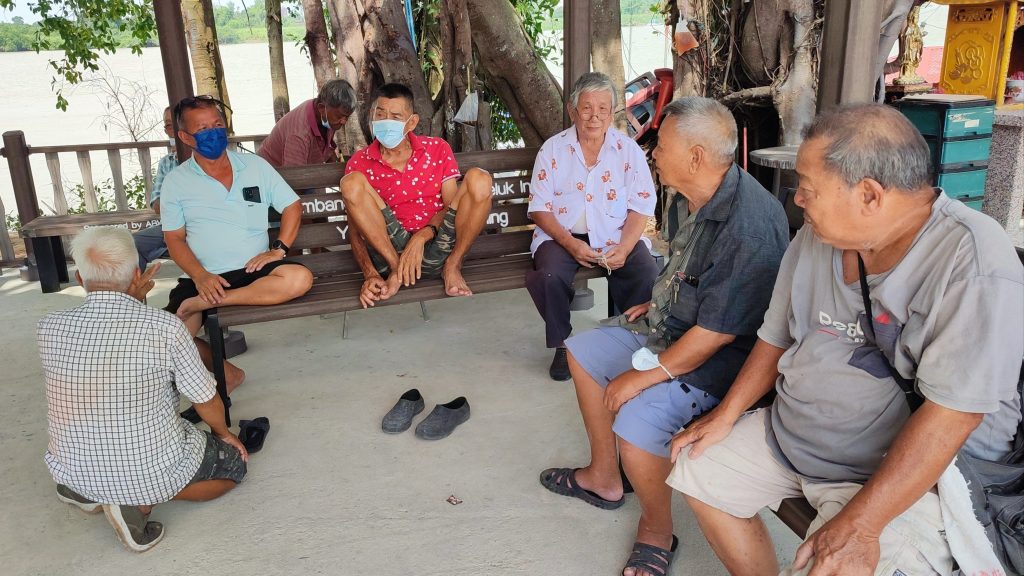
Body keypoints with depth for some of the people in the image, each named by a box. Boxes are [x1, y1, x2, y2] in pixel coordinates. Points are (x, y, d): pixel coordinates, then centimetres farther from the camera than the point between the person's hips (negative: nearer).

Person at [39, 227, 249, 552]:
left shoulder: (50, 328, -12)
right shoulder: (165, 327, -22)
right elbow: (206, 402, -9)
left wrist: (131, 299, 17)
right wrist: (222, 431, 11)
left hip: (73, 470, 6)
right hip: (154, 470, -6)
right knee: (234, 463, 20)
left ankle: (82, 489, 13)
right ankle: (142, 501, -2)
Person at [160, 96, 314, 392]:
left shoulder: (255, 166, 9)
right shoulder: (176, 181, 7)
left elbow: (292, 206, 12)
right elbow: (174, 238, 4)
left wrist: (278, 248, -5)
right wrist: (200, 276, -14)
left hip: (253, 270, 1)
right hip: (203, 278, 0)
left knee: (299, 278, -33)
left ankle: (204, 303, -26)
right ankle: (224, 371, 2)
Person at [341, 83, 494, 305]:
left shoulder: (437, 149, 7)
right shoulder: (359, 164, 4)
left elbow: (452, 206, 0)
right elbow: (356, 231, 0)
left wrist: (421, 237, -20)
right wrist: (370, 275, -18)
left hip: (436, 248, 0)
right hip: (390, 251, 0)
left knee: (479, 178, -19)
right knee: (351, 183, -19)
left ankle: (452, 266, -12)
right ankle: (397, 269, -19)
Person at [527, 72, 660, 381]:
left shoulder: (628, 150, 6)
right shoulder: (553, 149, 5)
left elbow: (641, 206, 1)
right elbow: (539, 207, 0)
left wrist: (624, 247, -17)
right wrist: (570, 243, -17)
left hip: (617, 237, 1)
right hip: (563, 235, 0)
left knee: (649, 276, -28)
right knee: (549, 275, -32)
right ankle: (562, 345, -5)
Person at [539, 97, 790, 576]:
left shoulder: (748, 230, -31)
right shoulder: (690, 199, -1)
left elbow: (716, 333, -29)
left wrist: (643, 375, -23)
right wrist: (657, 302, 10)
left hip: (718, 357, -10)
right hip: (670, 323, 11)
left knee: (636, 419, -30)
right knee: (583, 351, 16)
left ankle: (657, 532, 2)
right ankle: (604, 478, 27)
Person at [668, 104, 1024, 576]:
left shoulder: (973, 264, -23)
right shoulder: (815, 237, 0)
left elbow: (950, 414, -27)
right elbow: (777, 339, 10)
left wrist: (859, 526, -29)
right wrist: (725, 416, 3)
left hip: (906, 474, -7)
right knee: (697, 470, 9)